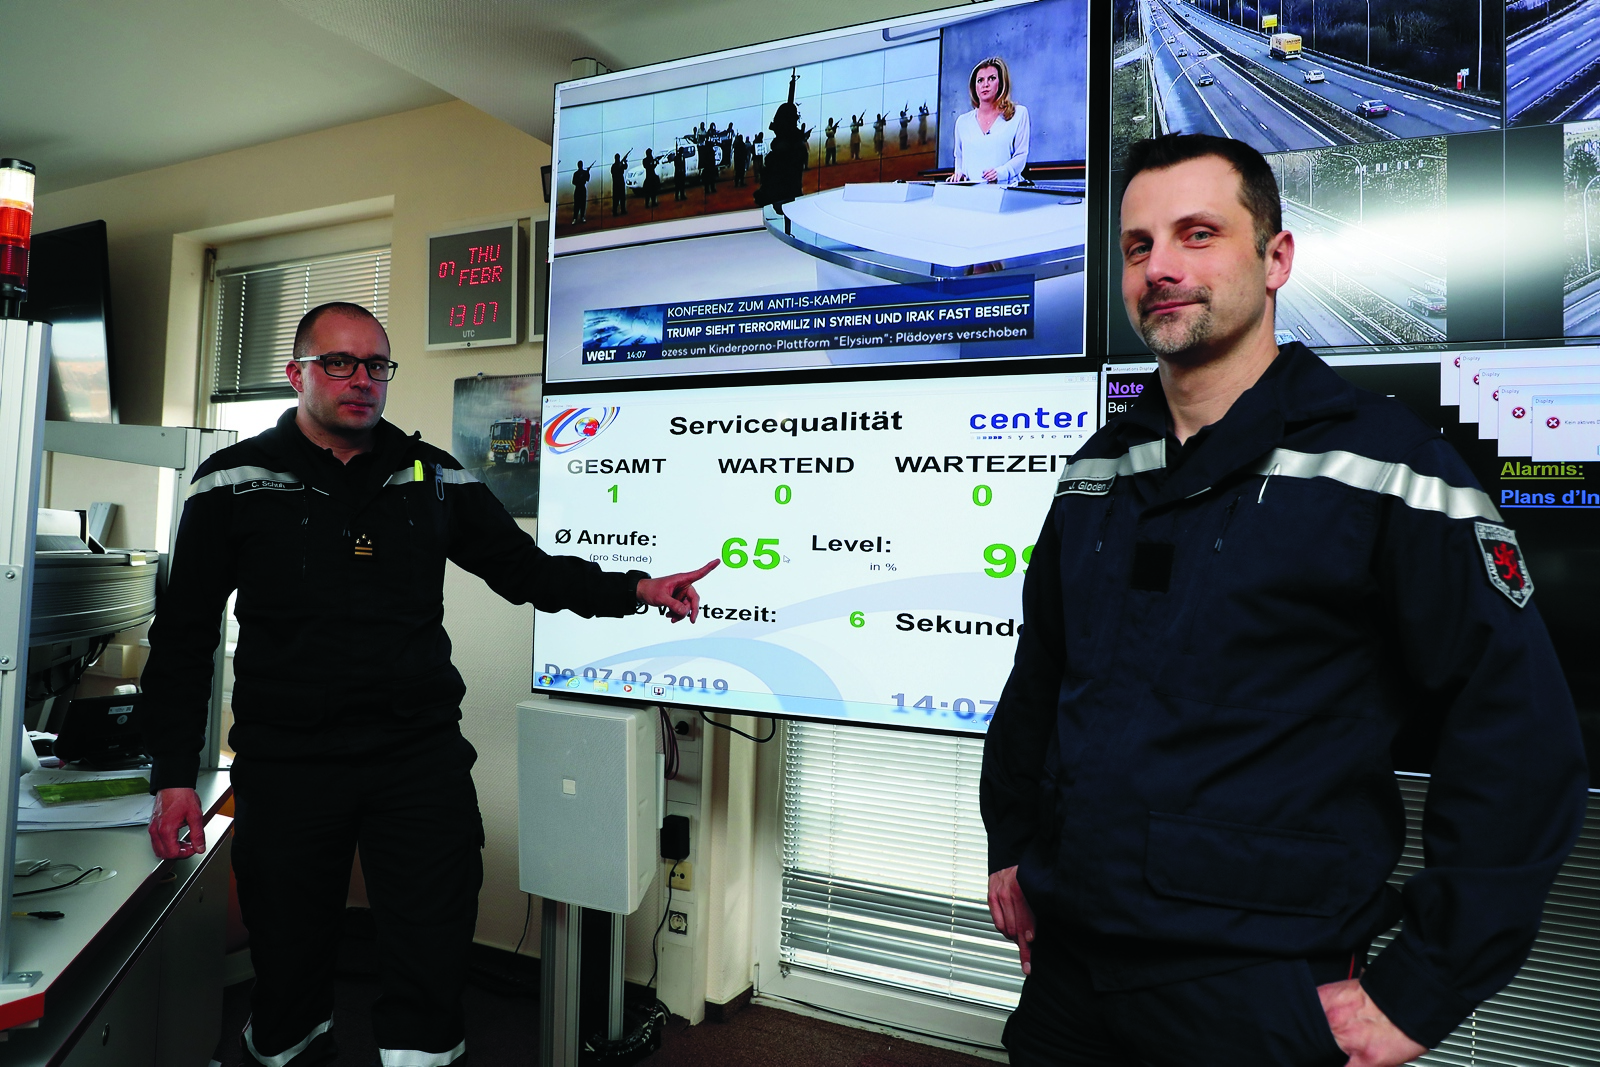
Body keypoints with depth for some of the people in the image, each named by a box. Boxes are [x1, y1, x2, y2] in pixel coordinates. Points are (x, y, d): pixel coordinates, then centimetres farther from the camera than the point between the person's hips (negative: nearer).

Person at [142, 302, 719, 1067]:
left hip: (421, 754, 1)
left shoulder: (436, 480, 6)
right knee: (287, 972, 14)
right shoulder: (233, 484, 1)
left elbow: (527, 569, 11)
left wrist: (637, 589, -1)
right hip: (286, 765, 0)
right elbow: (183, 638, 3)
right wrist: (174, 775, -1)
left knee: (434, 970, 2)